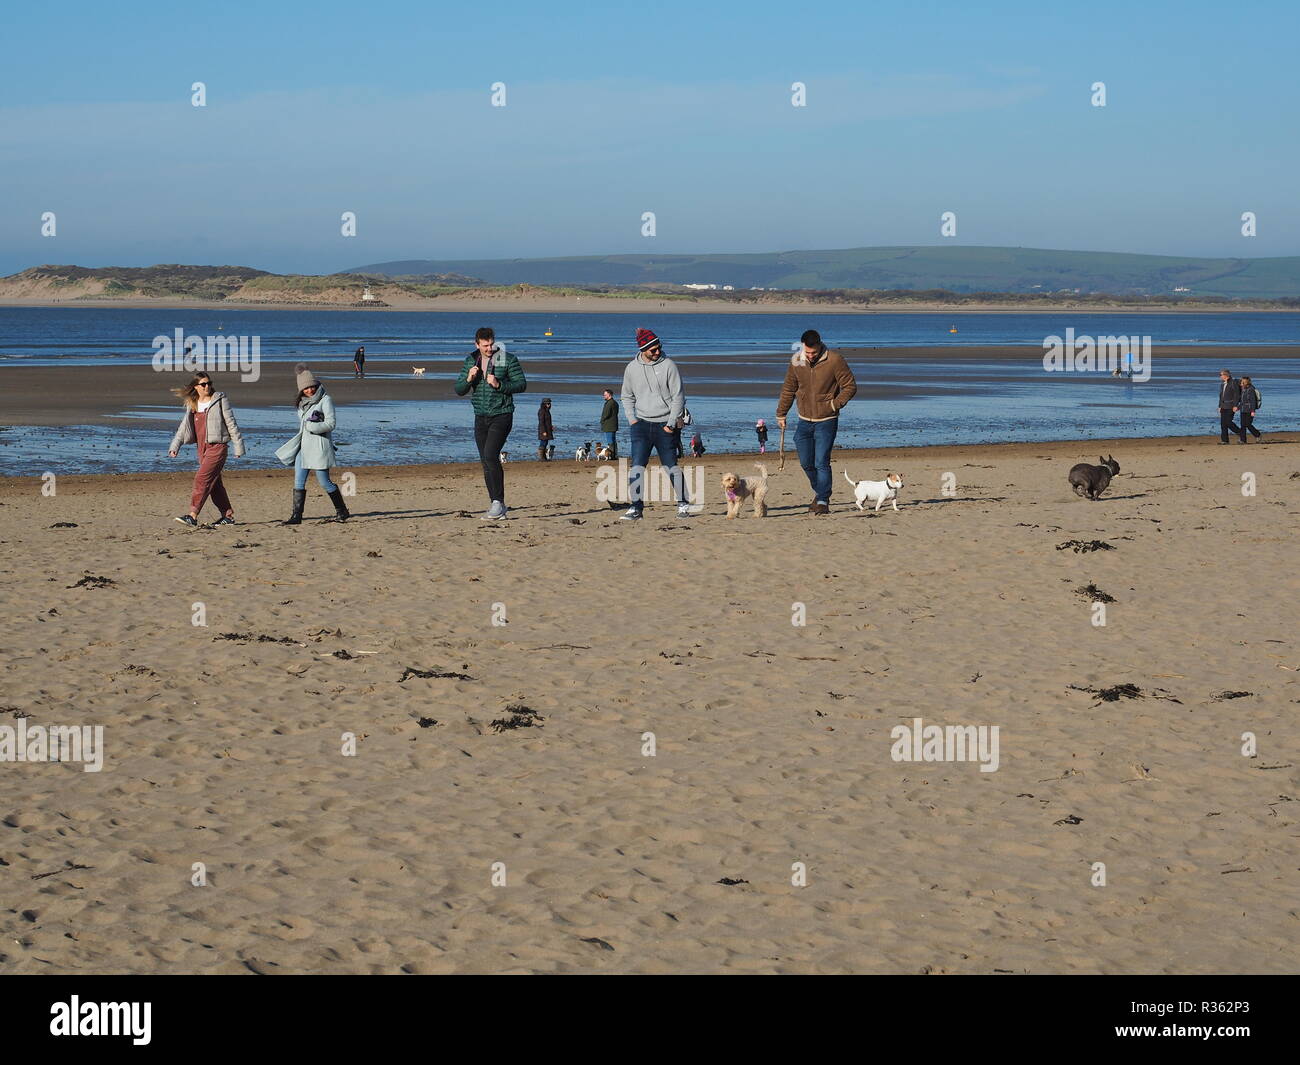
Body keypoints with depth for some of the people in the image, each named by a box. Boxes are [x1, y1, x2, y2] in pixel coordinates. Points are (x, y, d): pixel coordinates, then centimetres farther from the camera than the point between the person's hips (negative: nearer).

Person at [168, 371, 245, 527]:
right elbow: (184, 426, 10)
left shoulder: (219, 400, -4)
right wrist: (175, 446, -1)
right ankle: (228, 515, 18)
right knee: (214, 483, 9)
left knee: (202, 479, -15)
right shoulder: (192, 404, 11)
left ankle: (193, 516, -19)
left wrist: (238, 446, -4)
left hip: (217, 446, -6)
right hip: (202, 447, 6)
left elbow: (231, 423, -3)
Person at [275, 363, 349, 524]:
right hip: (303, 445, 7)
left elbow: (331, 423, -15)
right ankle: (296, 516, 2)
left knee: (324, 482, -3)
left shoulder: (325, 400, -8)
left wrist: (312, 426, -17)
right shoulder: (303, 402, 13)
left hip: (319, 447, -7)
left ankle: (342, 511, 12)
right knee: (298, 481, 1)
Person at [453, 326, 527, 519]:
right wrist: (468, 379, -14)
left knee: (490, 456, -21)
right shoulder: (470, 361, 7)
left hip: (502, 415, -6)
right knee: (487, 463, 6)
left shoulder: (508, 359, -7)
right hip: (481, 417, 6)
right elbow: (458, 390, 7)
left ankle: (497, 502, -16)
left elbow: (522, 385, -9)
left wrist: (499, 385, -23)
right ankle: (497, 508, 13)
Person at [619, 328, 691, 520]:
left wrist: (671, 424, -9)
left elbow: (678, 397, -3)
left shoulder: (668, 365, -5)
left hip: (664, 424, -2)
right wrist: (631, 418, 2)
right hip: (641, 423, 2)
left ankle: (683, 504, 15)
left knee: (671, 466, 3)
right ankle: (636, 508, -9)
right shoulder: (632, 368, 4)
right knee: (638, 465, -9)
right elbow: (627, 397, 16)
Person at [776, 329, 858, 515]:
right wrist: (781, 414, 16)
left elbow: (850, 386, -7)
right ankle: (819, 492, 32)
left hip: (826, 422, -5)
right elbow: (788, 389, 13)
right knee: (806, 463, 9)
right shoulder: (796, 362, -1)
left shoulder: (835, 360, -14)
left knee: (821, 463, -11)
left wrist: (835, 405, -19)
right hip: (804, 421, 5)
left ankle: (823, 502, -5)